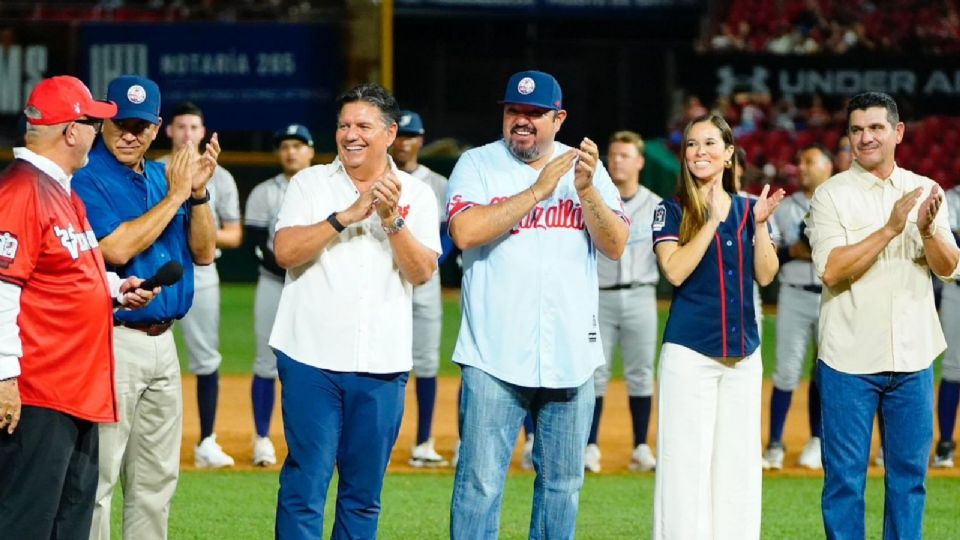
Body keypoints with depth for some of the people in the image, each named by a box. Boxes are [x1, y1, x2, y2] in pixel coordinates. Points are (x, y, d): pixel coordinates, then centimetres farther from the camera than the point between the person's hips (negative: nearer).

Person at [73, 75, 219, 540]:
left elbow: (203, 253, 12)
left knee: (157, 479, 14)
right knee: (97, 477, -10)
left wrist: (198, 192, -3)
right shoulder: (87, 179, -9)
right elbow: (117, 249, -22)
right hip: (112, 340, -8)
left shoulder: (163, 177, 14)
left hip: (162, 341, 8)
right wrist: (175, 195, -14)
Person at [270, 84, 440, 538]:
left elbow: (422, 271, -3)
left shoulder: (416, 194, 8)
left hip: (382, 366, 2)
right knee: (306, 483, -5)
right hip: (312, 361, -2)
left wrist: (391, 218, -16)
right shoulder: (311, 183, 5)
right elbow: (285, 252, -9)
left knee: (365, 492, 8)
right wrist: (349, 214, -16)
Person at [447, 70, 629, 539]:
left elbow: (615, 245, 0)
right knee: (481, 480, -7)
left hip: (570, 355, 3)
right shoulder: (478, 164, 1)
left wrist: (586, 191, -16)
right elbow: (465, 232, -15)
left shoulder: (586, 167, 9)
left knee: (563, 481, 9)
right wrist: (539, 190, -15)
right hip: (494, 356, -3)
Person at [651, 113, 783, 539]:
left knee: (738, 460, 6)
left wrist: (760, 224, -9)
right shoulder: (672, 210, 0)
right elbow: (675, 271, -15)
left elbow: (765, 276, 3)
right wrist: (713, 221, -17)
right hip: (689, 353, -4)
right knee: (687, 459, -6)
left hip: (743, 352, 4)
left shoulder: (748, 209, 11)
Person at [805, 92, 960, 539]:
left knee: (910, 472, 8)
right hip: (850, 360, -3)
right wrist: (890, 229, -20)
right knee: (845, 474, 0)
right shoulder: (832, 195, -2)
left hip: (913, 357, 3)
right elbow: (831, 270, -14)